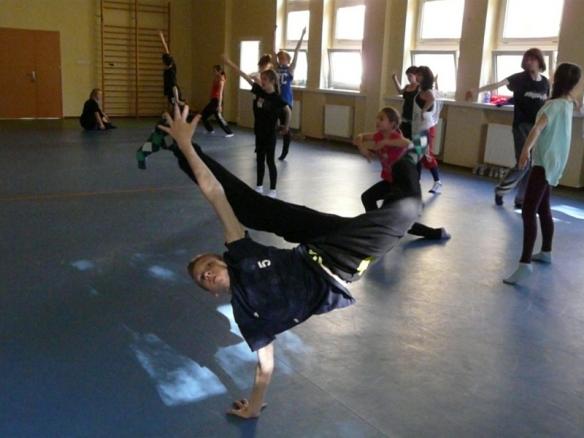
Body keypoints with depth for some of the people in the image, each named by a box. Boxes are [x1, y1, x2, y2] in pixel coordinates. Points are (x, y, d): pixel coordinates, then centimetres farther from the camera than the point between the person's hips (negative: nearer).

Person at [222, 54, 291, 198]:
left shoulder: (276, 98, -16)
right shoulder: (259, 91, -1)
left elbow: (288, 111, -6)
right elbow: (246, 77, -2)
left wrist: (286, 127, 3)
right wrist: (230, 63, -1)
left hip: (269, 135, -6)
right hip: (259, 133, 6)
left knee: (270, 161, 1)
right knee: (260, 160, 15)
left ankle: (273, 190, 10)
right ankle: (259, 186, 27)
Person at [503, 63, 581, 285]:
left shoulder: (555, 104, -17)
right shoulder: (567, 104, 11)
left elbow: (539, 126, -38)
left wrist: (526, 149, -48)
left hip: (545, 163, -11)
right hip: (550, 162, 11)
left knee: (528, 212, -21)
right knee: (543, 209, 24)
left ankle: (525, 263, -30)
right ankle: (546, 252, 38)